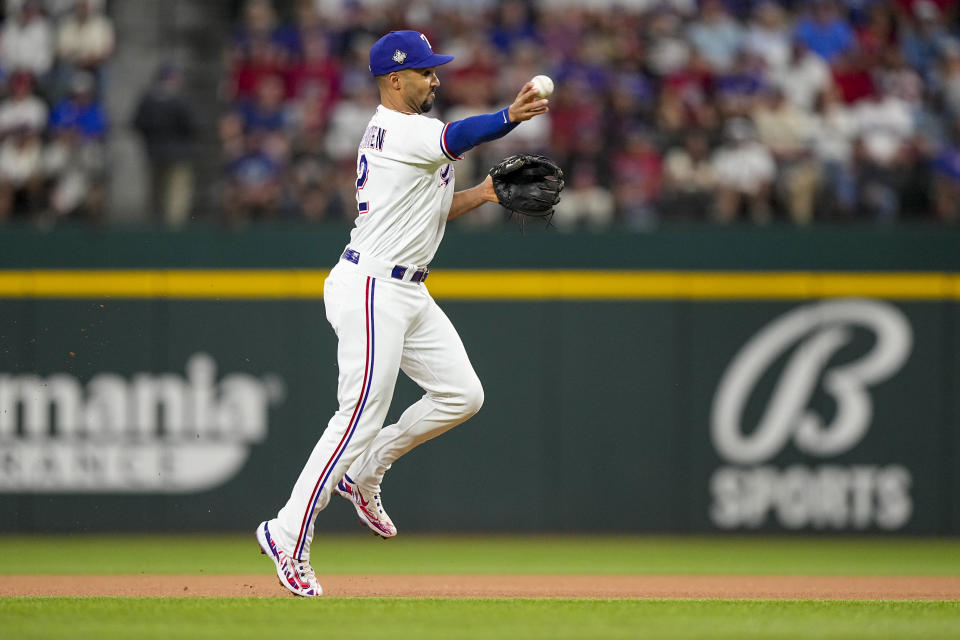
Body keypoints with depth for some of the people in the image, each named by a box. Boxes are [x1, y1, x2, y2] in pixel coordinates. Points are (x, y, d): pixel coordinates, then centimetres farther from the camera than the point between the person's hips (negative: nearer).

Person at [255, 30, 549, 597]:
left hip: (409, 293, 10)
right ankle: (288, 535, -5)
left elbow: (429, 211, 21)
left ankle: (364, 474, 20)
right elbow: (456, 138, -34)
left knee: (462, 395, 7)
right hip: (372, 290, -10)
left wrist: (483, 194, 6)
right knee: (361, 417, -11)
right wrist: (510, 118, -51)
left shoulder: (401, 134, 18)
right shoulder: (398, 130, -14)